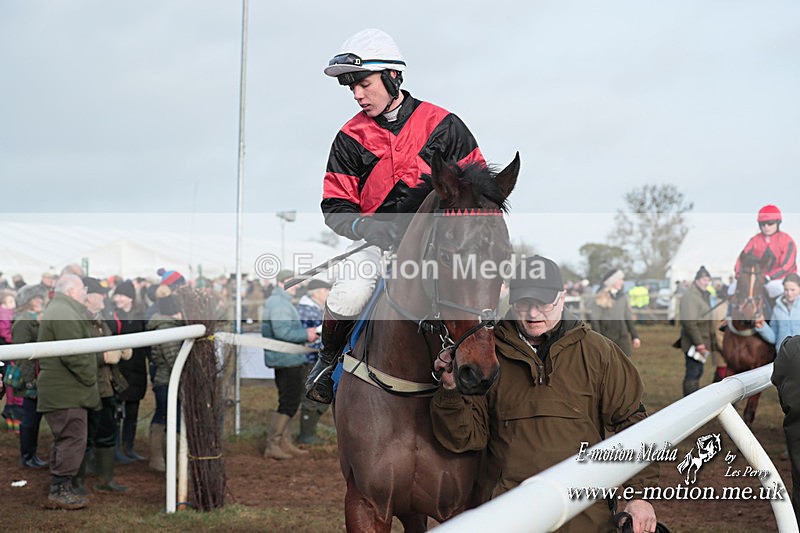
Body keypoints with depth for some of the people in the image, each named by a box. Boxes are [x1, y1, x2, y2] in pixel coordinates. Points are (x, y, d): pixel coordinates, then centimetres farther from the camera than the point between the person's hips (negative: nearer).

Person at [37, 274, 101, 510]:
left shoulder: (57, 310, 21)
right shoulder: (64, 314, -16)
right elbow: (73, 355, -23)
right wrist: (91, 379, -13)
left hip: (58, 390, 11)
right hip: (68, 392, -11)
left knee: (64, 441, 15)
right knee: (73, 439, -8)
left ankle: (58, 489, 19)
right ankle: (61, 491, -7)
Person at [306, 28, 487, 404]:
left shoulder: (442, 125, 1)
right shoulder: (352, 138, 5)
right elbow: (335, 207, 3)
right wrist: (366, 227, -18)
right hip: (377, 240, 0)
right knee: (347, 298, -26)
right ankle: (329, 359, 6)